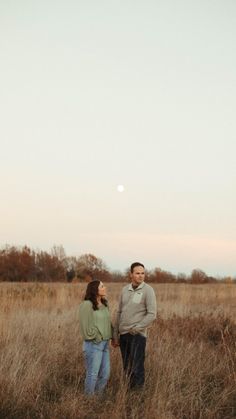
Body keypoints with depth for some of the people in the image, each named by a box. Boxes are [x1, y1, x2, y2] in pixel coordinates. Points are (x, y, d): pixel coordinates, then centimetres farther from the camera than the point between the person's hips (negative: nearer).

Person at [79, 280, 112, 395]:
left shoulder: (104, 304, 9)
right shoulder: (86, 305, -16)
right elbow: (86, 326, -16)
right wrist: (97, 338, -8)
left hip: (105, 344, 8)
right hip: (93, 344, -8)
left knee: (105, 373, 13)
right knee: (93, 374, 2)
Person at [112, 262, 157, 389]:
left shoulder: (148, 290, -7)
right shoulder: (125, 290, 10)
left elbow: (152, 314, -12)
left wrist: (136, 329, -15)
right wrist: (115, 335, 13)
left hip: (137, 335, -6)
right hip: (123, 334, 6)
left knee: (136, 368, -5)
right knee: (127, 368, 11)